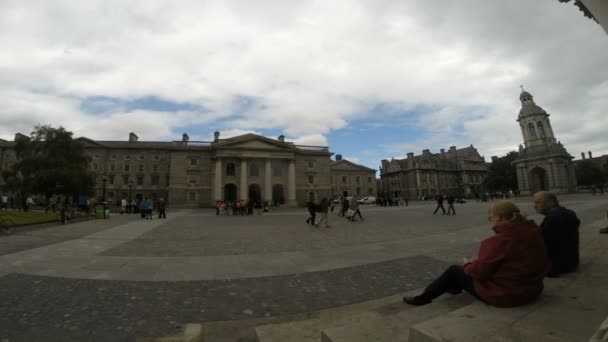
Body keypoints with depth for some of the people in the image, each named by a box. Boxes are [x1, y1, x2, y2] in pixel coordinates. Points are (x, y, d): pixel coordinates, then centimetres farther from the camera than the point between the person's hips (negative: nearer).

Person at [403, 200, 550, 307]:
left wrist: (468, 265, 0)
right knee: (476, 266, 26)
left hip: (502, 294, -8)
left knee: (454, 270, 9)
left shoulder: (500, 240, -28)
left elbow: (480, 270, -24)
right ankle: (455, 287, 47)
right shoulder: (533, 233, -3)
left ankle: (424, 297, 24)